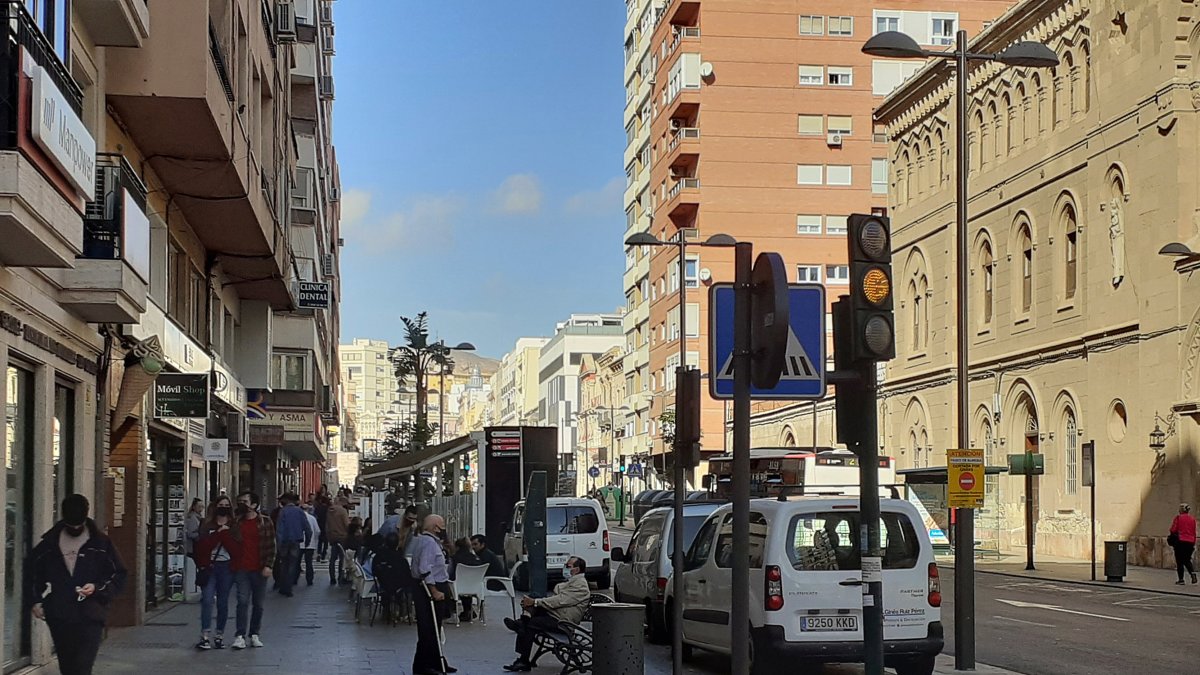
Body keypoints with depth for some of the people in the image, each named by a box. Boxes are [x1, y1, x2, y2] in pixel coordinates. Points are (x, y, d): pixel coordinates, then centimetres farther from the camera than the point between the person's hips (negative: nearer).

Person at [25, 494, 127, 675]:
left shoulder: (101, 543, 2)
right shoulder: (49, 543, 8)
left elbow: (119, 575, 5)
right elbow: (31, 573, 16)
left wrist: (97, 588, -11)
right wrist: (33, 602, 4)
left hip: (90, 618, -3)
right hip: (58, 618, 3)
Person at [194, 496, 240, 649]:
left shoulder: (234, 528, 9)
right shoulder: (207, 525, 7)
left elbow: (237, 550, -3)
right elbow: (202, 546, -7)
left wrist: (225, 534, -11)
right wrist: (218, 534, -14)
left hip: (226, 568, 1)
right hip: (209, 567, -1)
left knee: (223, 602, 6)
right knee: (207, 599, -13)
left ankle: (220, 636, 14)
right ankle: (205, 636, -15)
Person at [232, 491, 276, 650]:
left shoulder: (265, 522, 2)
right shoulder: (236, 521, 9)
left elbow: (271, 545, -1)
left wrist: (268, 565, -10)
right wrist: (232, 565, 3)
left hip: (259, 570, -1)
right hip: (241, 569, 1)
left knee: (258, 604, 6)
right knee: (243, 601, -9)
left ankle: (254, 634, 16)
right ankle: (240, 636, -11)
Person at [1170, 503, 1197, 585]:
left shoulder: (1178, 518, -5)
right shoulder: (1192, 519, 7)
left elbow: (1173, 530, -7)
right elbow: (1194, 533, 9)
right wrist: (1193, 544, 14)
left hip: (1180, 541, -4)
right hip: (1190, 542, 4)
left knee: (1179, 561, 3)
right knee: (1187, 560, 15)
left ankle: (1181, 579, 2)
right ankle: (1193, 575, -7)